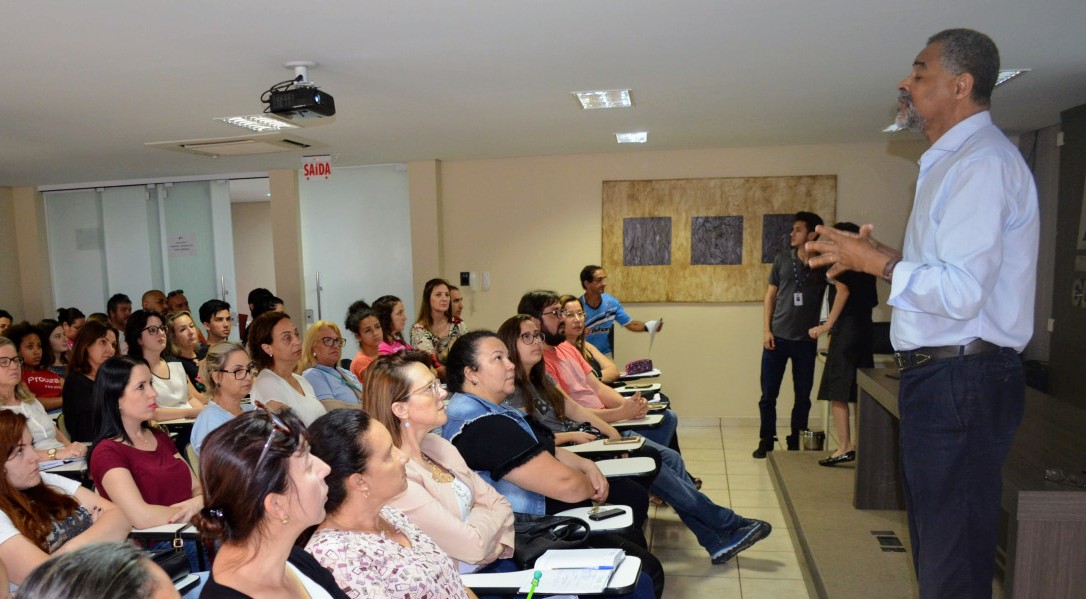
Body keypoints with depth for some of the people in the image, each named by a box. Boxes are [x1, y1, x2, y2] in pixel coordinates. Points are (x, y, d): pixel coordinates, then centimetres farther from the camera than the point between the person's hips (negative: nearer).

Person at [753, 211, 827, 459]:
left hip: (806, 341, -1)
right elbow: (770, 296, 6)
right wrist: (766, 330, -2)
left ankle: (795, 444, 22)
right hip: (777, 337, 1)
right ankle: (766, 441, 19)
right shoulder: (782, 259, 4)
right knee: (768, 394, 5)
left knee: (803, 397, 8)